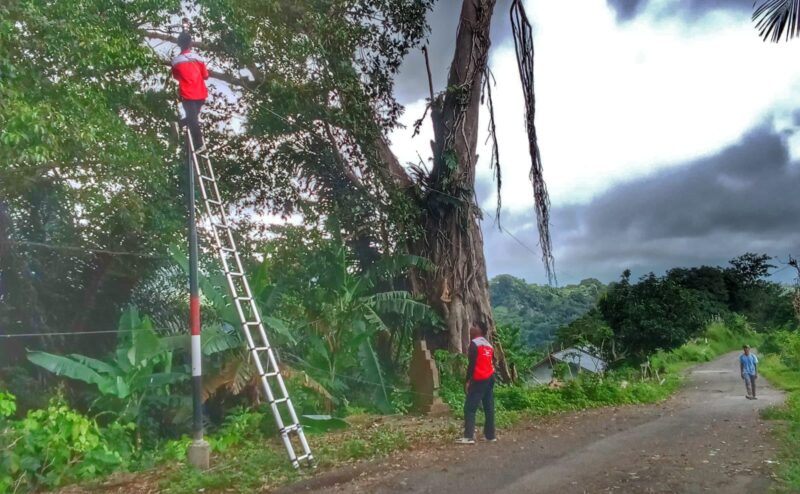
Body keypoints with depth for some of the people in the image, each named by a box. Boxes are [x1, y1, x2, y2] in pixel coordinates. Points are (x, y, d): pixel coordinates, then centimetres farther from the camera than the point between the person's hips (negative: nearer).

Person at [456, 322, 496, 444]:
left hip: (479, 380, -8)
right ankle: (490, 435, 12)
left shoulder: (474, 343, -10)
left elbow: (472, 363, -16)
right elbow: (491, 361, 15)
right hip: (490, 378, 8)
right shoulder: (488, 344, 15)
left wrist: (468, 380, -14)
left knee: (469, 408, -6)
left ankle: (469, 436, -12)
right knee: (489, 408, 9)